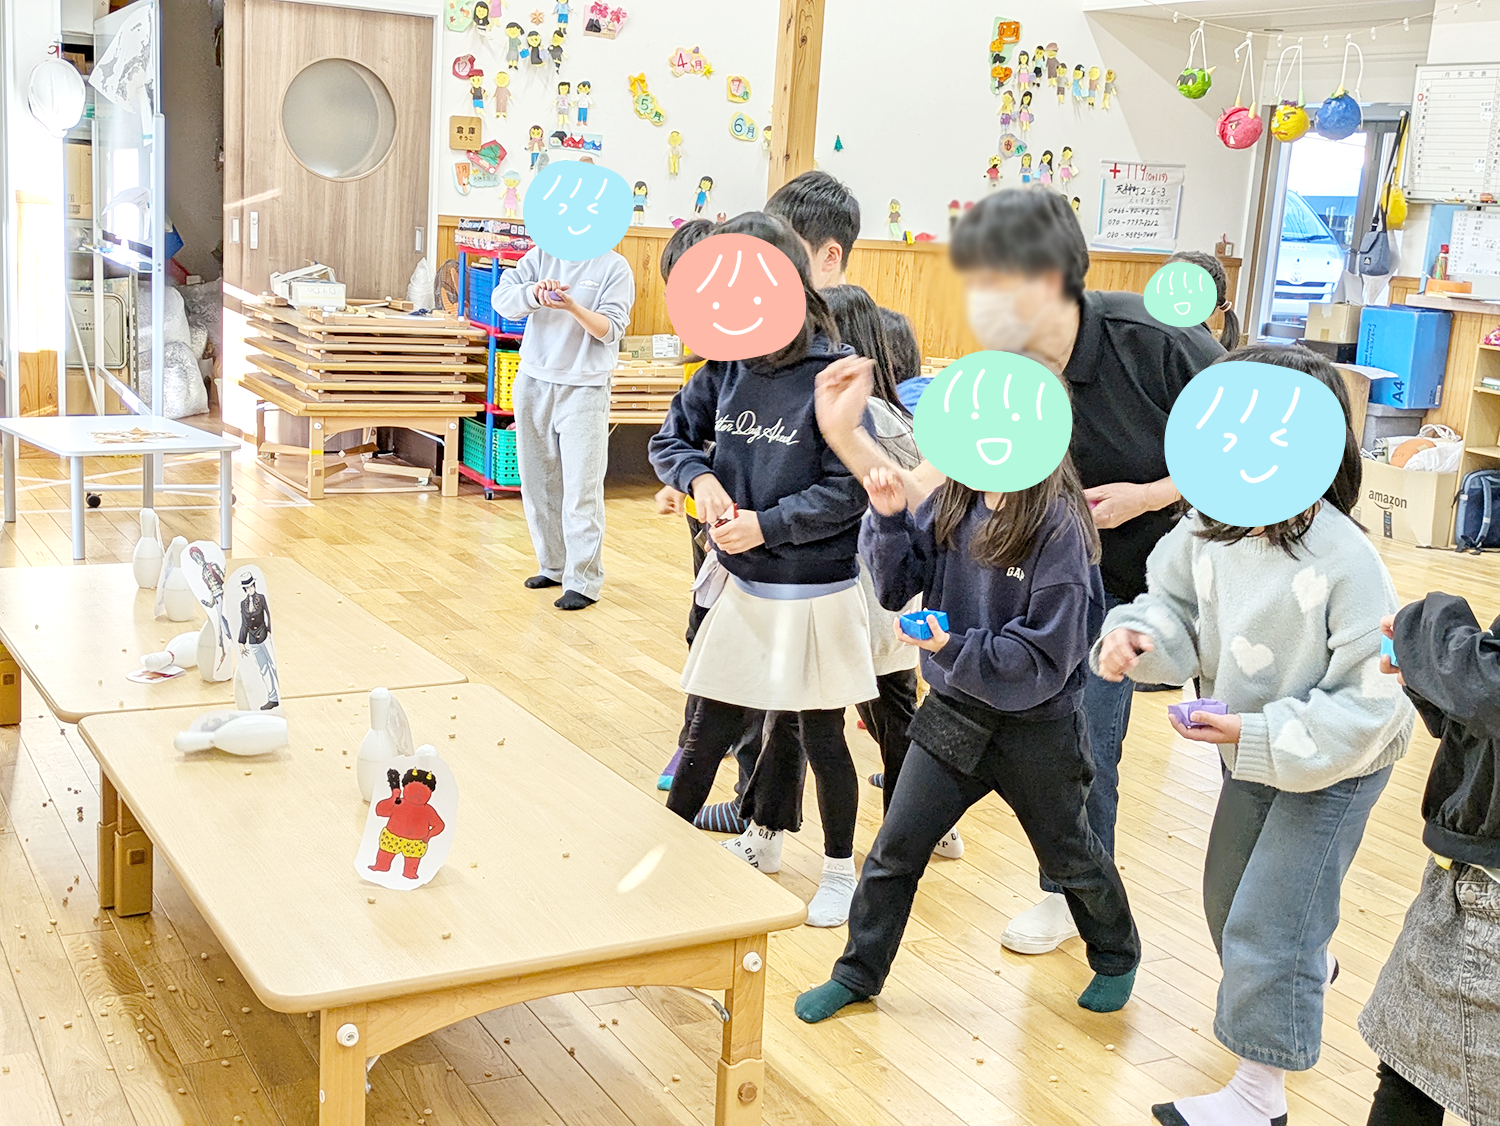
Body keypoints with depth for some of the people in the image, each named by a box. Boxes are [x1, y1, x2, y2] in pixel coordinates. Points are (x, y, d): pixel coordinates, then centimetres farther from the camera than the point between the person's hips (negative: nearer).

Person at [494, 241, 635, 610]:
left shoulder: (614, 267, -2)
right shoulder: (541, 255, 7)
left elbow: (610, 329, -10)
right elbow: (502, 298, -3)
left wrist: (572, 307, -27)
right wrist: (534, 292, -23)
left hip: (585, 389, -4)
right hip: (534, 383, 4)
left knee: (582, 489, -7)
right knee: (538, 482, 10)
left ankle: (583, 581, -1)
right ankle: (552, 566, 24)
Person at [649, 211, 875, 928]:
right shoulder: (726, 368, -2)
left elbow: (849, 491, -17)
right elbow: (670, 439, 8)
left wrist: (767, 525, -21)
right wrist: (699, 477, -12)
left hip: (815, 592, -5)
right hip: (744, 585, 5)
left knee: (820, 738, 9)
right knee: (713, 728, 11)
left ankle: (841, 871, 30)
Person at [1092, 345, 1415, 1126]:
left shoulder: (1343, 562, -33)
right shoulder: (1210, 529, -16)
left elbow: (1370, 703, -29)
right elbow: (1174, 602, -2)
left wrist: (1262, 736, -34)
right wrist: (1136, 633, -24)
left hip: (1335, 768, -7)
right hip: (1251, 753, 7)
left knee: (1266, 925, -3)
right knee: (1228, 896, 26)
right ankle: (1310, 964, 58)